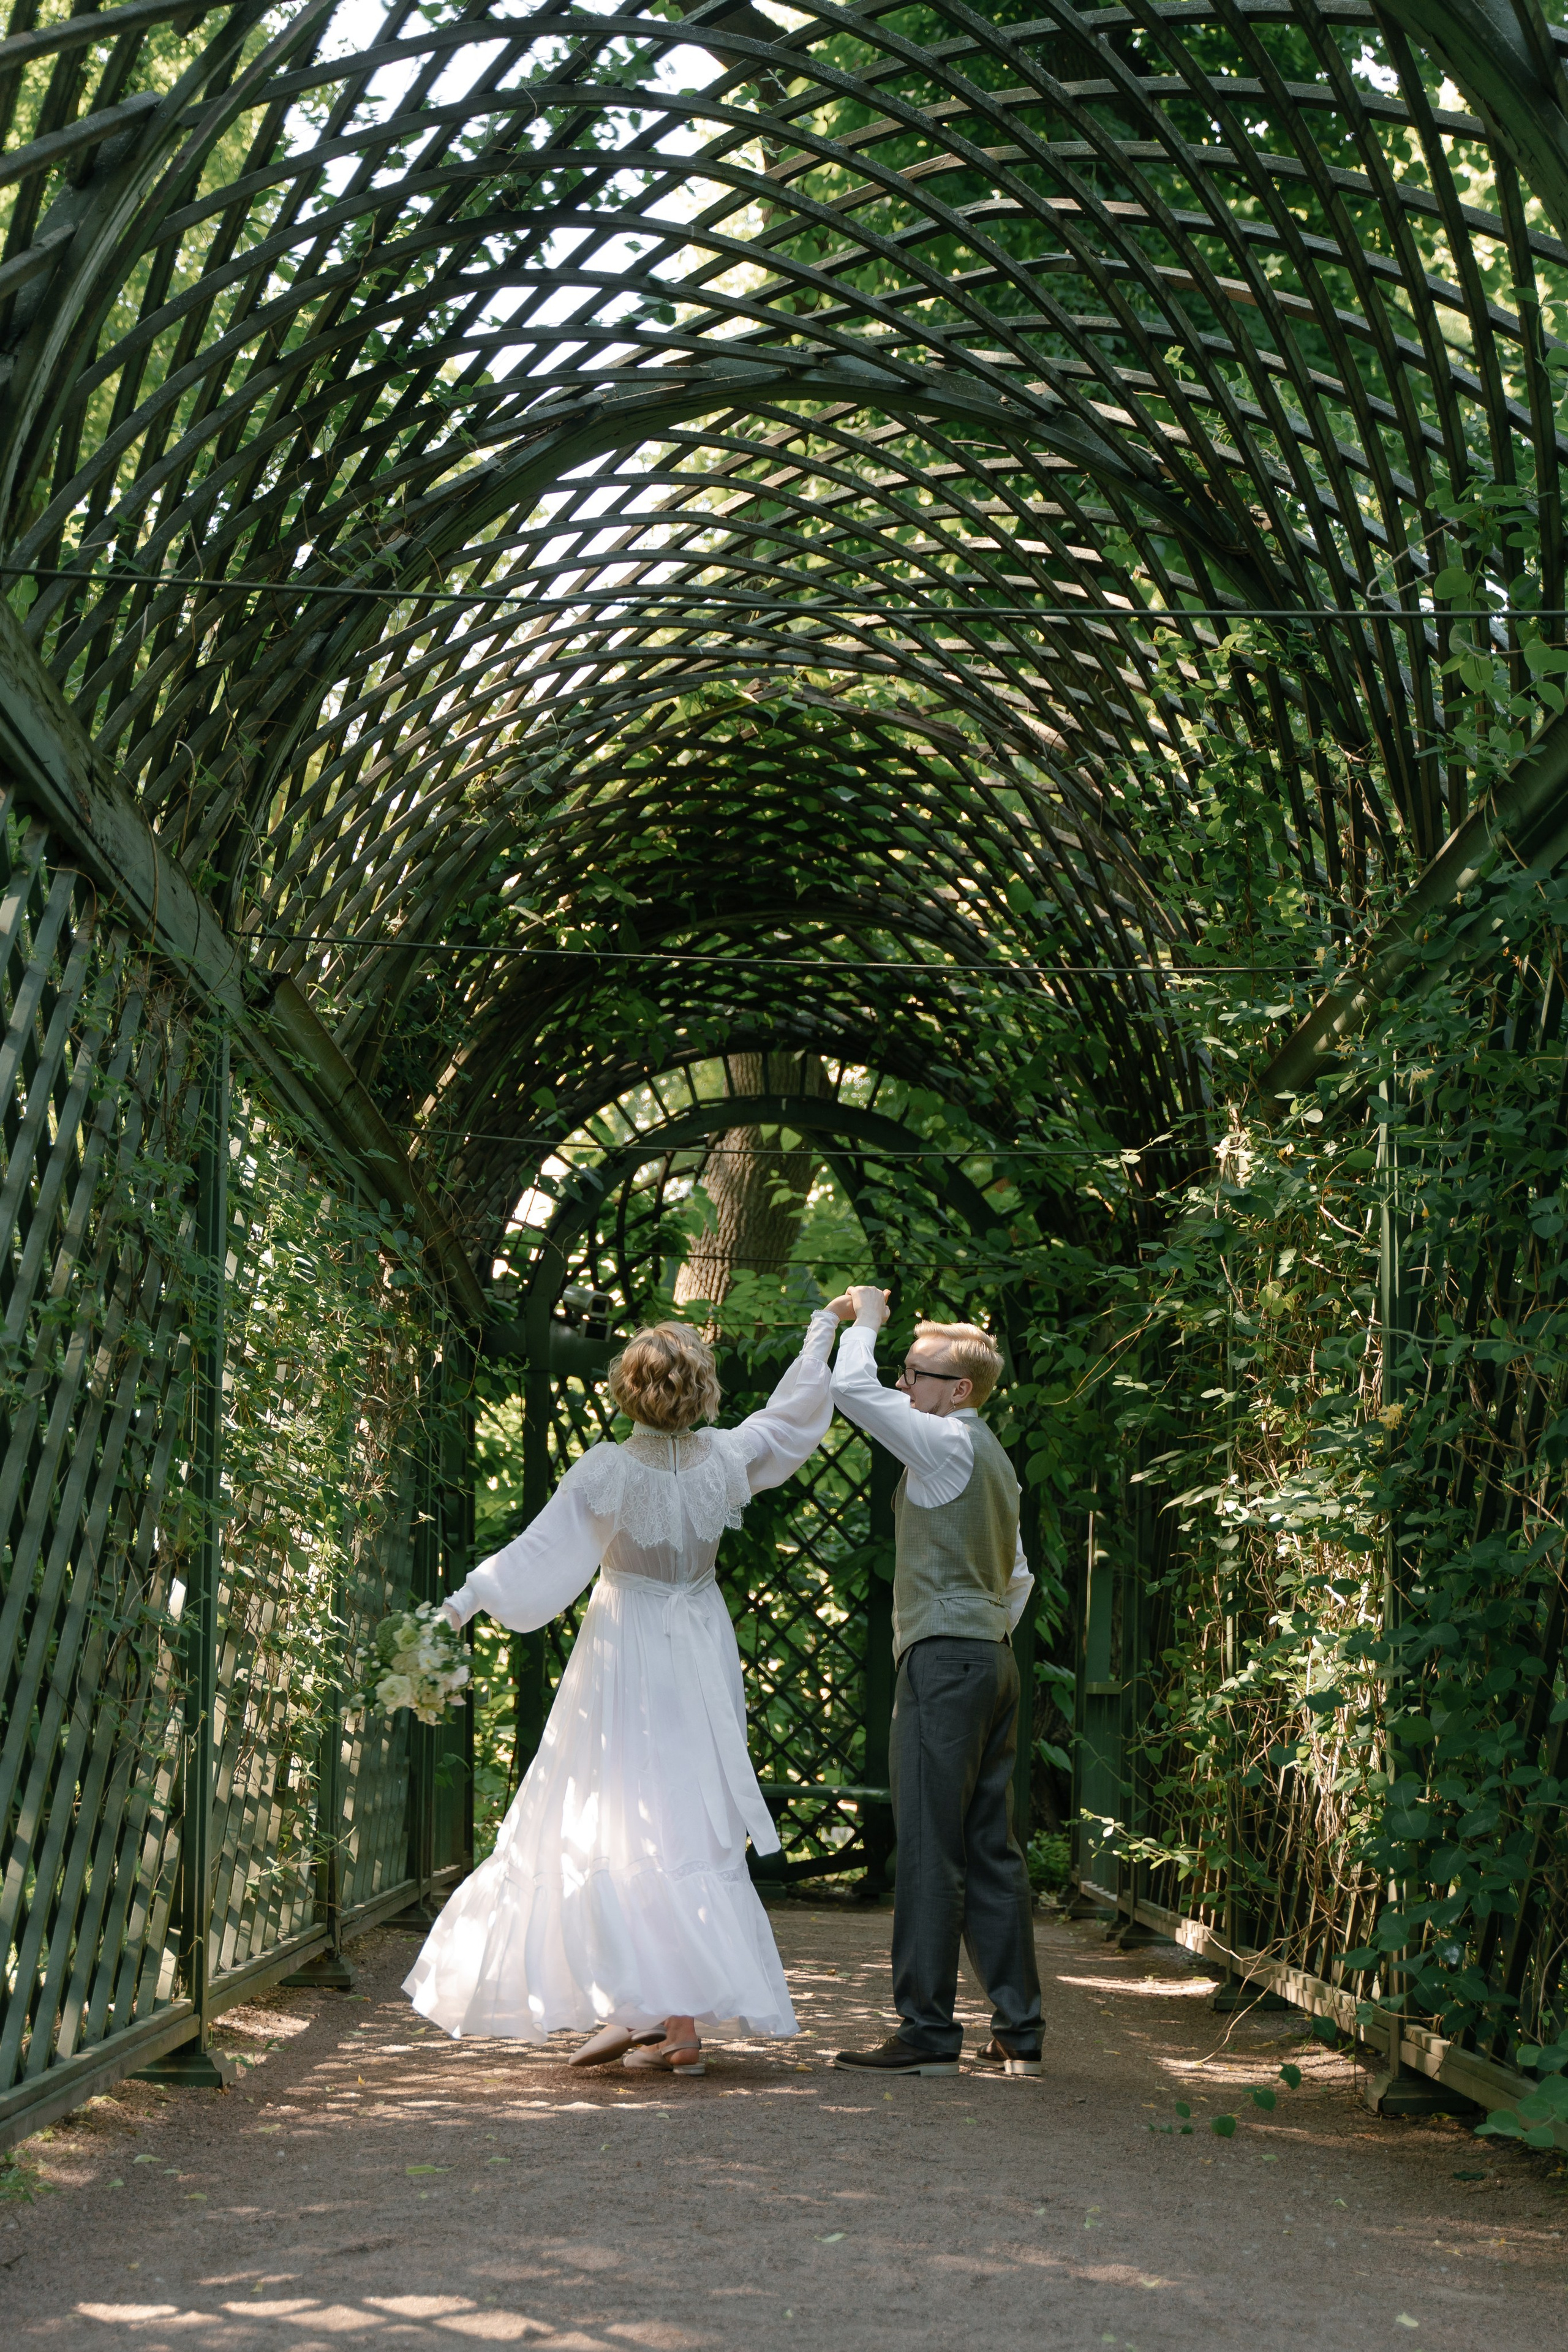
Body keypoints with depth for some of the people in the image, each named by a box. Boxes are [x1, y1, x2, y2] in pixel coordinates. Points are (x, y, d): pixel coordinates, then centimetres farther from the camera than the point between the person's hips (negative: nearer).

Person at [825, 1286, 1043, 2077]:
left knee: (929, 1848, -8)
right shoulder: (992, 1460, 20)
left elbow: (853, 1389, -17)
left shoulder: (947, 1443, -9)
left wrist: (866, 1316, -2)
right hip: (992, 1659, 10)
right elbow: (1016, 1574, 27)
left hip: (944, 1658, -10)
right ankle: (1018, 2030, 10)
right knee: (991, 1849, 9)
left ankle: (927, 2030, -8)